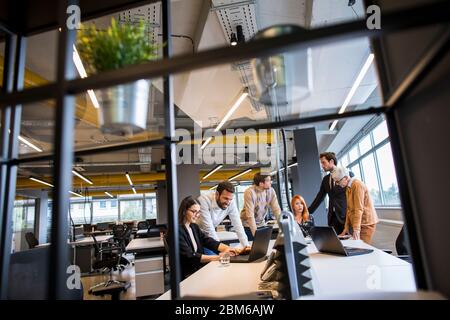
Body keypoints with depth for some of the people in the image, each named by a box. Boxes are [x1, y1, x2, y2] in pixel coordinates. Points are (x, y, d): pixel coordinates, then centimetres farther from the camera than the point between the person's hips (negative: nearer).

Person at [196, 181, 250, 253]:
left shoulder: (231, 203, -18)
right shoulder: (204, 200, -31)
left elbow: (238, 225, -15)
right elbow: (208, 228, -33)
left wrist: (246, 246, -22)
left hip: (209, 236, 4)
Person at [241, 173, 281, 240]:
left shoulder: (271, 191, -9)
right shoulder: (250, 192, -24)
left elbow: (276, 210, -8)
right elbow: (250, 215, -27)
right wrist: (255, 233, -31)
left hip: (261, 224, 5)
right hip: (248, 225, -4)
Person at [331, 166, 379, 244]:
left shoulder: (357, 185, -16)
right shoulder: (348, 187, 11)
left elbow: (359, 209, -21)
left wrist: (356, 230, -23)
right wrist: (346, 228, 9)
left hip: (366, 223, -7)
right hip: (358, 223, 8)